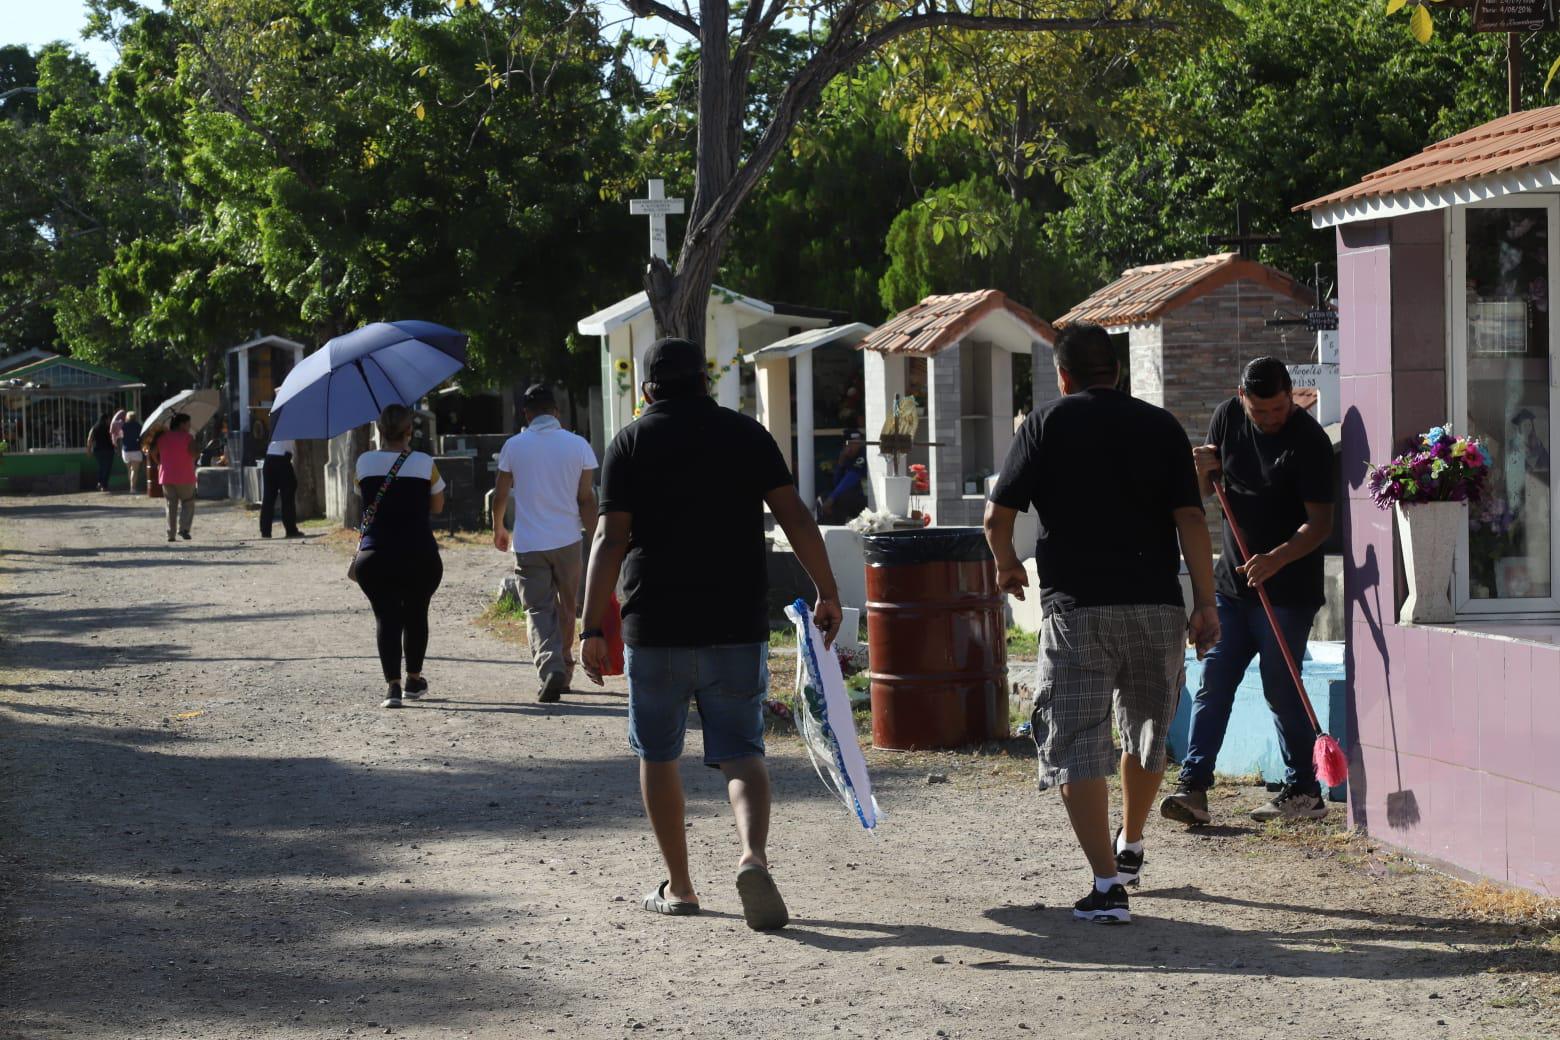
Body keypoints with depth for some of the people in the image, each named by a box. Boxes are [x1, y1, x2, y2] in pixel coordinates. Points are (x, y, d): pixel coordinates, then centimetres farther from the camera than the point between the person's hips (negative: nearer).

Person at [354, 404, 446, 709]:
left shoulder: (364, 463, -2)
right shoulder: (424, 463, -5)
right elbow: (437, 506, 7)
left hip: (375, 556, 0)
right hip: (420, 555, 0)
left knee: (386, 616, -2)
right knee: (415, 615, 17)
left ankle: (392, 685, -17)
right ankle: (413, 681, 29)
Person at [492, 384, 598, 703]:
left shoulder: (514, 446, -3)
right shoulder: (578, 445, -2)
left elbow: (500, 496, 5)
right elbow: (586, 500, -3)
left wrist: (498, 529, 22)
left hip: (528, 543, -1)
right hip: (568, 541, 1)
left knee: (539, 610, 1)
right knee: (567, 607, 18)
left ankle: (550, 667, -20)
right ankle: (564, 668, 28)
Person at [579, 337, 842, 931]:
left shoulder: (631, 442, 1)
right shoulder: (747, 435, 6)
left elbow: (611, 539, -8)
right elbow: (796, 519, -1)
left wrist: (592, 627, -8)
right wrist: (827, 595, 5)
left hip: (656, 626, -1)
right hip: (737, 625, 1)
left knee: (657, 754, 14)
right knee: (740, 753, 3)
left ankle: (678, 887, 18)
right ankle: (753, 856, -24)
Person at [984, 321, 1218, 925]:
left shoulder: (1046, 424, 2)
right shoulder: (1159, 426, 7)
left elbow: (997, 517, -1)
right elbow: (1190, 520, -2)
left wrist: (1006, 566, 18)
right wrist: (1205, 603, 0)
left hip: (1076, 604, -3)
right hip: (1156, 603, 3)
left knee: (1077, 743, -2)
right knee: (1148, 729, 24)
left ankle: (1107, 886, -13)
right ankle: (1130, 849, 42)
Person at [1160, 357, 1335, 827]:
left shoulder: (1308, 440, -14)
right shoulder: (1227, 417, 3)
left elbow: (1320, 523, -16)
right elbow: (1206, 491, 14)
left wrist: (1276, 558, -31)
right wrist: (1203, 470, -10)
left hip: (1287, 590, -6)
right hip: (1233, 581, 6)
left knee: (1281, 690, -2)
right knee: (1213, 683, 0)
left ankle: (1303, 792, 9)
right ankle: (1193, 786, -1)